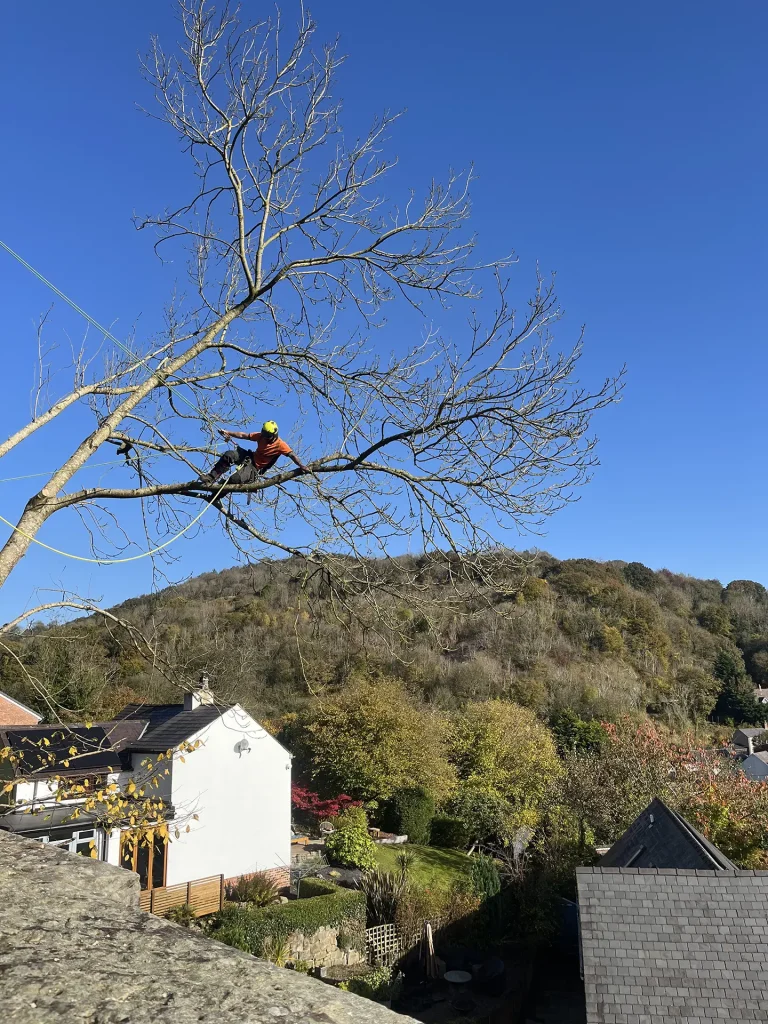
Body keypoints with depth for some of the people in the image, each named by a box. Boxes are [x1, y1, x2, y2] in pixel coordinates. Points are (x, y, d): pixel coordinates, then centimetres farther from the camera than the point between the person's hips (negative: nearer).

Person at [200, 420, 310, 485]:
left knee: (235, 479, -29)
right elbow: (243, 435, -2)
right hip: (251, 457, 5)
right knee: (229, 455, -23)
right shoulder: (260, 436, -6)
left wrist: (302, 466, -37)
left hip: (256, 468, -5)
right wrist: (228, 433, -9)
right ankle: (211, 477, -14)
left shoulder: (280, 444, -20)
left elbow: (292, 456, -24)